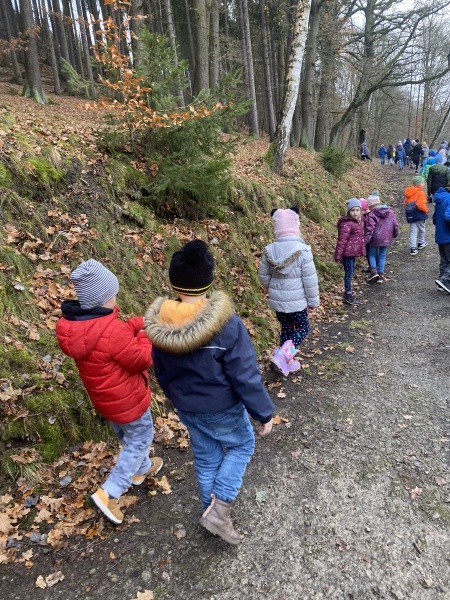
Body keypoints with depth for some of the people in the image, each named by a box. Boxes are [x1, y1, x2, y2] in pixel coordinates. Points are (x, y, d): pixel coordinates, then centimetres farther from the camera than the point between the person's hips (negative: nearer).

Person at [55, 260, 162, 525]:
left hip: (104, 397, 8)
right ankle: (109, 493, 17)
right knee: (140, 439, 16)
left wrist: (139, 323, -8)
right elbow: (142, 361, -23)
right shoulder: (111, 332, -36)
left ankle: (141, 469, 54)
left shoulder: (72, 324, -11)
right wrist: (147, 334, -10)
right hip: (126, 399, -8)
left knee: (127, 436, 30)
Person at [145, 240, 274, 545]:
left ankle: (214, 509, 45)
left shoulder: (161, 325, -15)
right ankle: (219, 508, 16)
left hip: (186, 408, 5)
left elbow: (161, 372, 1)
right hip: (222, 408, -4)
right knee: (242, 445, 24)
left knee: (205, 457, 25)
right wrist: (265, 412, -8)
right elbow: (246, 376, -23)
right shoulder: (225, 323, -31)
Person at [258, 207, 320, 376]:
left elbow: (263, 276, 5)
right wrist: (313, 301, -3)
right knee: (302, 329, 13)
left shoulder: (269, 250, -5)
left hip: (277, 300, 5)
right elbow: (310, 279, -14)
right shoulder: (302, 250, -18)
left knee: (286, 329, 19)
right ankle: (282, 355, -4)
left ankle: (286, 362, 27)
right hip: (296, 301, -4)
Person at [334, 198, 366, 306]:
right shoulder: (346, 224, -19)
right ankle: (348, 295, 7)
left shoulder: (360, 221, 8)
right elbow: (342, 240, -21)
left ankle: (348, 290, 31)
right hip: (347, 252, -8)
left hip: (354, 252, 8)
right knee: (349, 272, -2)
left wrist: (362, 249, 20)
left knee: (351, 272, 18)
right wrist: (338, 255, -21)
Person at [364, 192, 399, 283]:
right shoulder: (390, 212, 5)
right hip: (386, 239, 5)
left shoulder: (372, 215, -13)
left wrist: (365, 240, -16)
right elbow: (395, 224, 10)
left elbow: (369, 229, -18)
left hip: (375, 239, -5)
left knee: (372, 254, 11)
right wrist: (395, 234, 25)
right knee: (382, 255, 14)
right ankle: (381, 274, 14)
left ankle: (374, 271, -7)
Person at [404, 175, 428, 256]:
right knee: (421, 229, 18)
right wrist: (426, 210, -9)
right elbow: (420, 205, -25)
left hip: (410, 215, 6)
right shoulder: (421, 193, -16)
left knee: (413, 231, 6)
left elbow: (405, 204, 13)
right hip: (419, 215, -6)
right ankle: (421, 243, 37)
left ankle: (413, 248, 0)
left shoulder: (408, 192, 8)